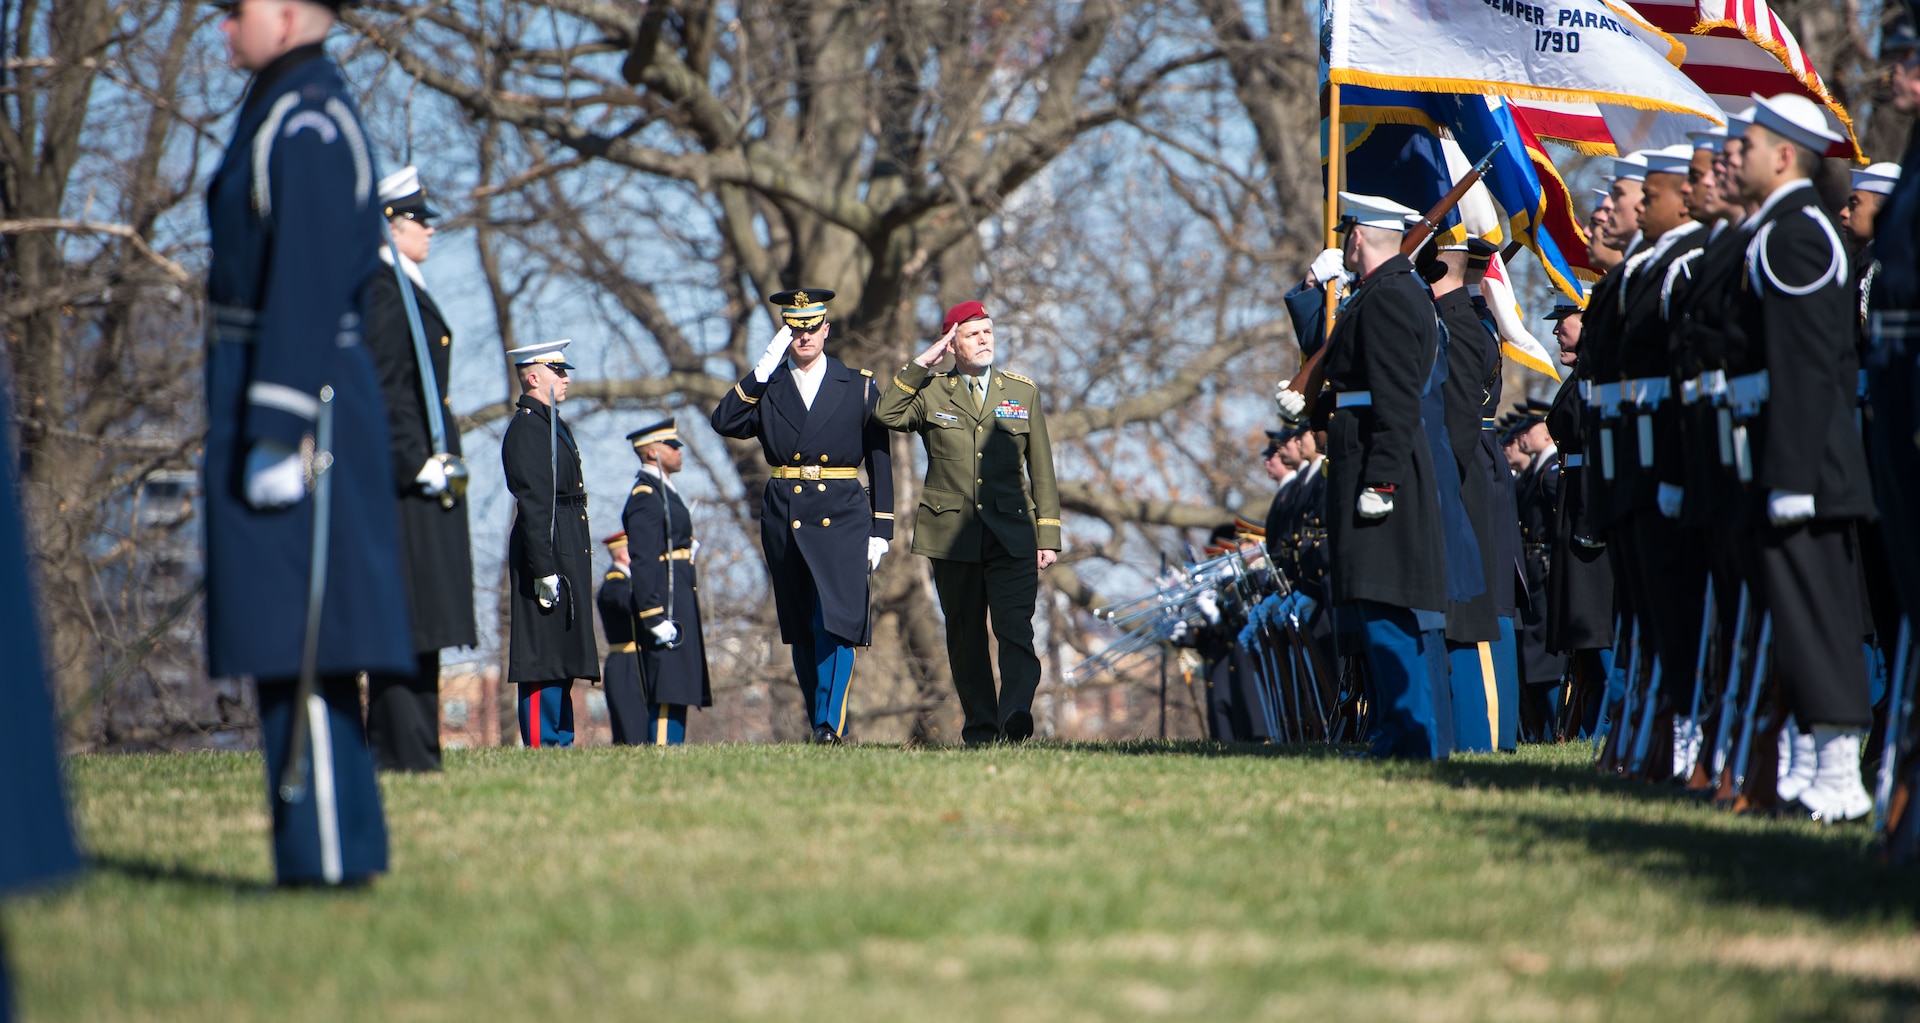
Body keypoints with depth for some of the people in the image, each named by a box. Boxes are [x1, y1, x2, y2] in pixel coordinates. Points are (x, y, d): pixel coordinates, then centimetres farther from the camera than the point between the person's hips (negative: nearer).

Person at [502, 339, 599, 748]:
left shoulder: (553, 424, 20)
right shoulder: (526, 426, -12)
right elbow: (532, 503, -19)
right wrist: (544, 568, -23)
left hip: (567, 556, 10)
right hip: (546, 552, -10)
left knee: (563, 660, 11)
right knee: (543, 661, -9)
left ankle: (560, 742, 15)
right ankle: (541, 745, -9)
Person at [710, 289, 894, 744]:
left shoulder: (859, 387, 7)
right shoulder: (765, 387, 10)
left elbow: (880, 461, 7)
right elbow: (724, 422, -8)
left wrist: (881, 530, 2)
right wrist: (762, 370, -12)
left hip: (842, 517, -2)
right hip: (785, 518, 2)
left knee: (835, 619, -16)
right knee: (801, 630, 7)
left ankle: (830, 723, -15)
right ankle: (823, 726, 16)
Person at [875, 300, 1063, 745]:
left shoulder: (1024, 392, 13)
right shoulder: (930, 393, 8)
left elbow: (1041, 469, 12)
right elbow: (887, 414, -12)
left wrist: (1048, 535, 6)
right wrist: (921, 363, -9)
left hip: (1011, 534, 0)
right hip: (953, 535, 0)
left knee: (1016, 628, -17)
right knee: (965, 637, 4)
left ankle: (1016, 714, -28)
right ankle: (979, 728, 10)